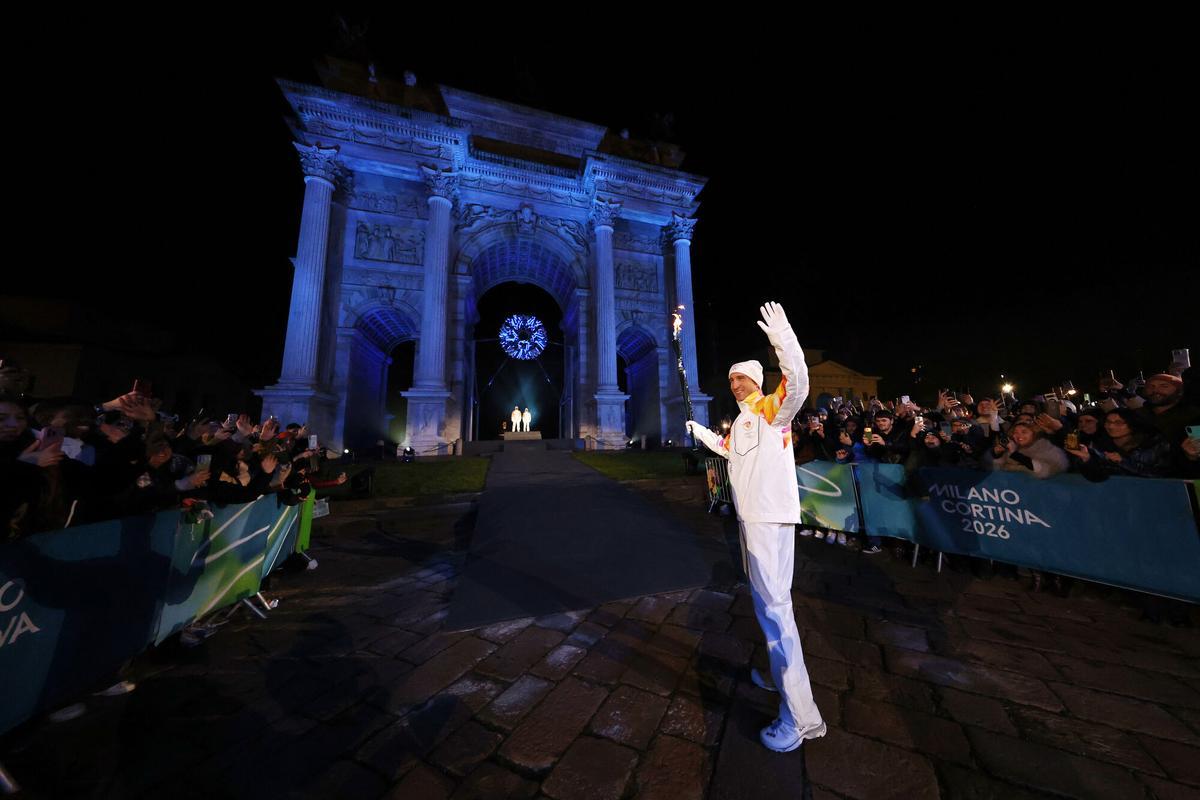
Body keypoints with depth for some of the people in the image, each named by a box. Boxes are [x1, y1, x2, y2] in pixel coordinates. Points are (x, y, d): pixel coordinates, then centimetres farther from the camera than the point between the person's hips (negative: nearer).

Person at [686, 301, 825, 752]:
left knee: (773, 604, -6)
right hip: (750, 516, 10)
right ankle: (777, 672, 41)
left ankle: (800, 715, 9)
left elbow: (798, 385, -32)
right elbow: (726, 449, 36)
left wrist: (783, 340, -42)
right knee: (764, 599, 21)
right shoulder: (740, 421, 17)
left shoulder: (771, 409, -9)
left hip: (771, 517, -9)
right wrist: (699, 432, 39)